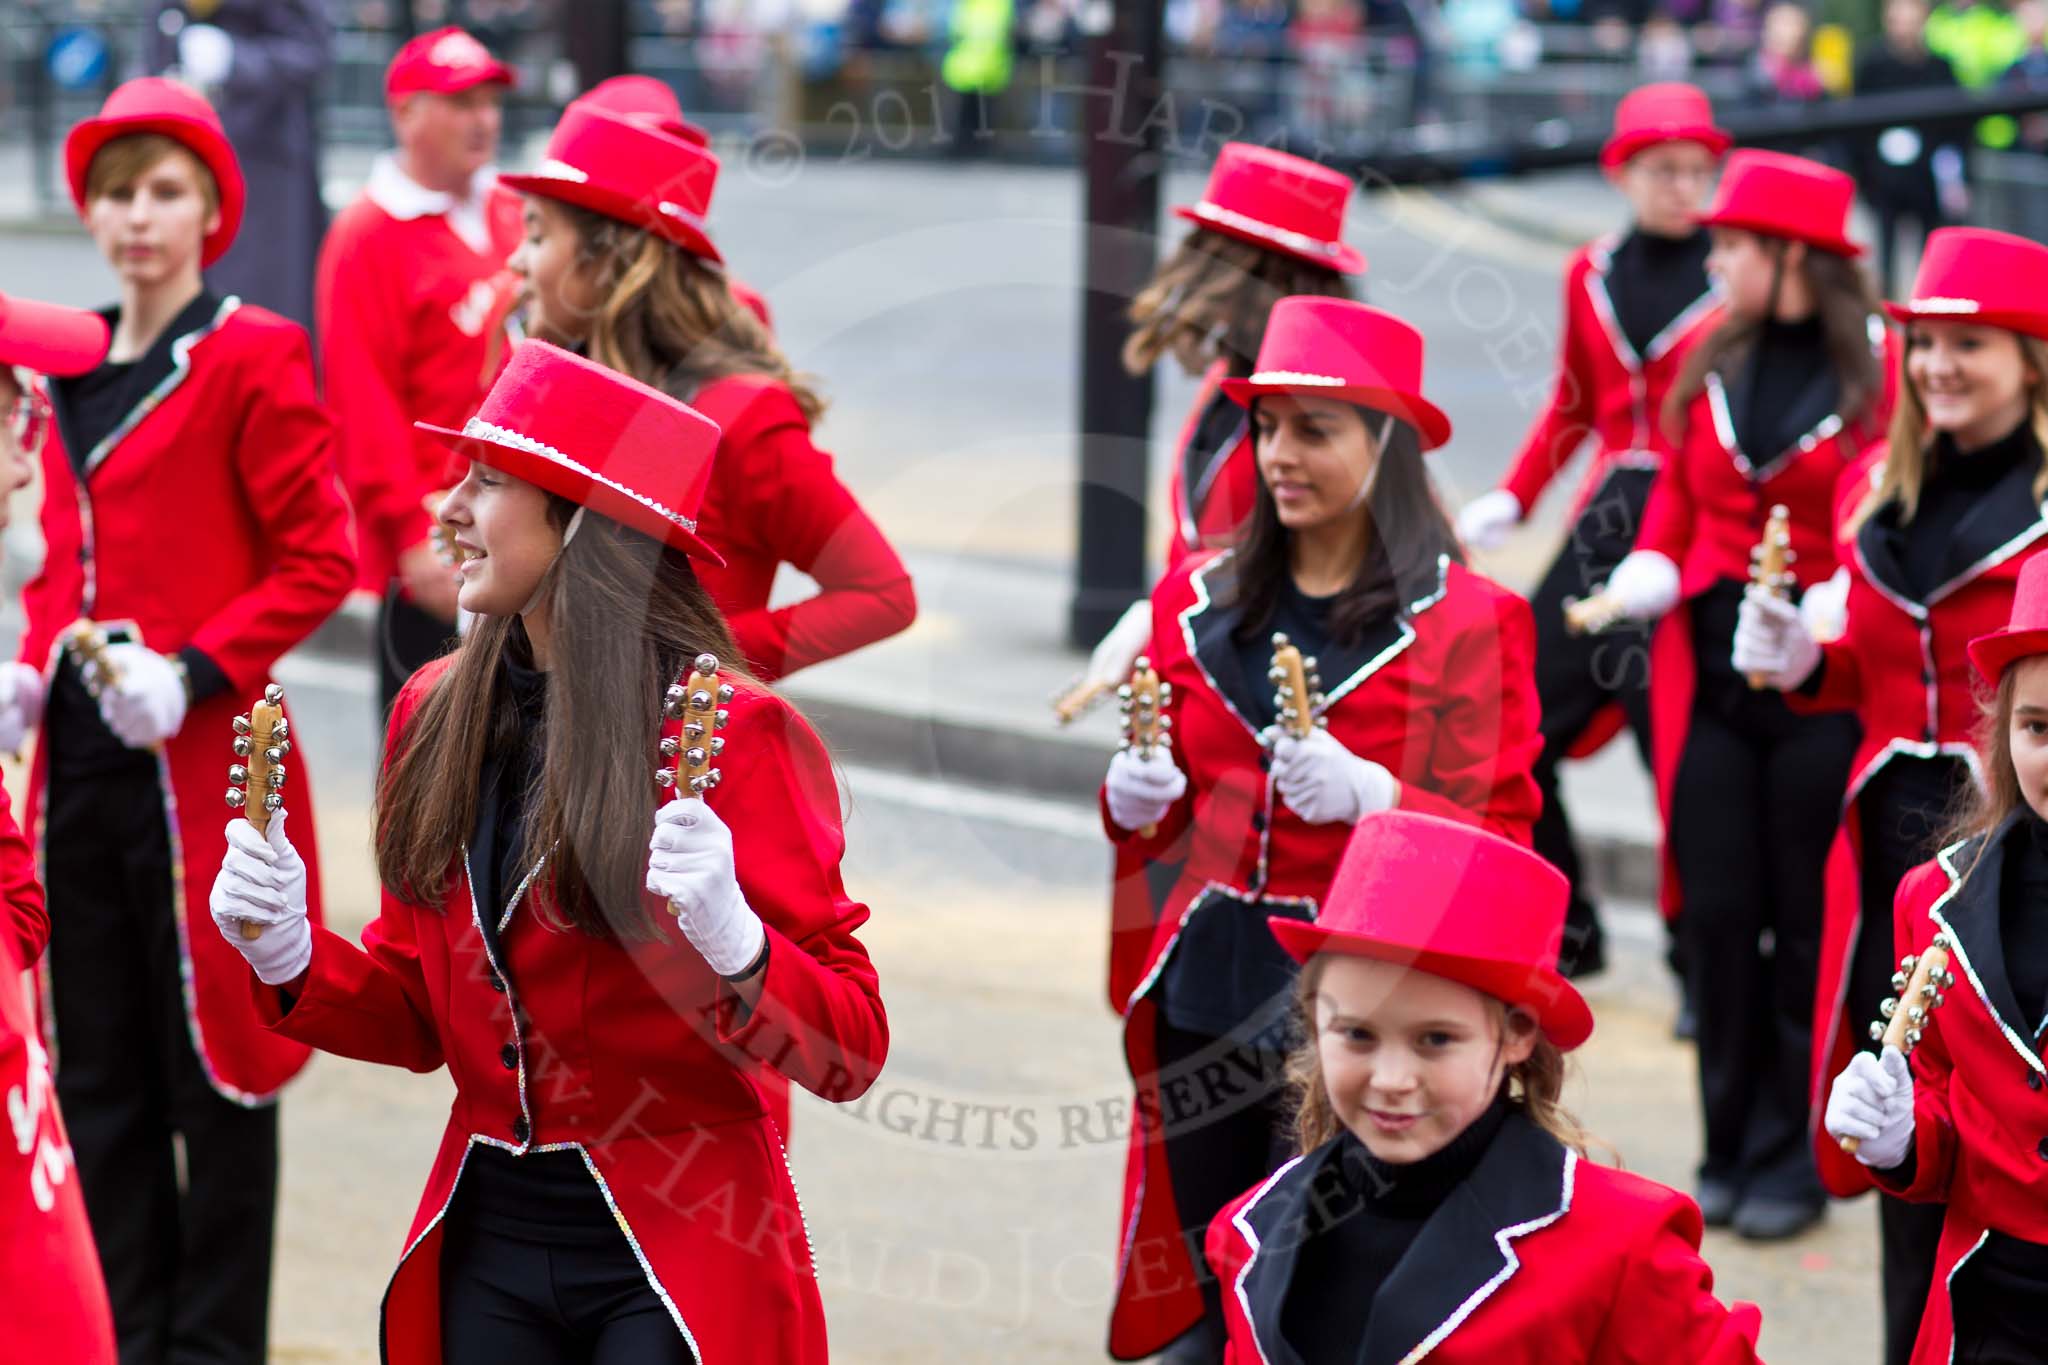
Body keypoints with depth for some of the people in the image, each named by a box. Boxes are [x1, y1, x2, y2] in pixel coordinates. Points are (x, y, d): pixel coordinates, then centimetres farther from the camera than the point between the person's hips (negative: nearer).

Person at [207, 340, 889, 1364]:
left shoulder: (730, 732, -13)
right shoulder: (437, 713, 3)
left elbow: (851, 1053, -15)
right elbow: (419, 1017, 12)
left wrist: (733, 945, -32)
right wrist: (290, 957, -6)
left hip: (674, 1263, -5)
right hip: (486, 1243, 5)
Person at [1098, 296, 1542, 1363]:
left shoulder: (1463, 621, -4)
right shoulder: (1199, 599, 10)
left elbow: (1496, 847, -7)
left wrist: (1371, 794, -24)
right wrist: (1134, 802, -4)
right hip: (1204, 995, 4)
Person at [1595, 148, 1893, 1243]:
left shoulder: (1881, 367, -7)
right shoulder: (1709, 363, 8)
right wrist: (1650, 571, -3)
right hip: (1709, 670, 4)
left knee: (1808, 921, 3)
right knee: (1716, 912, 4)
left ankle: (1791, 1162, 13)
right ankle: (1732, 1148, 16)